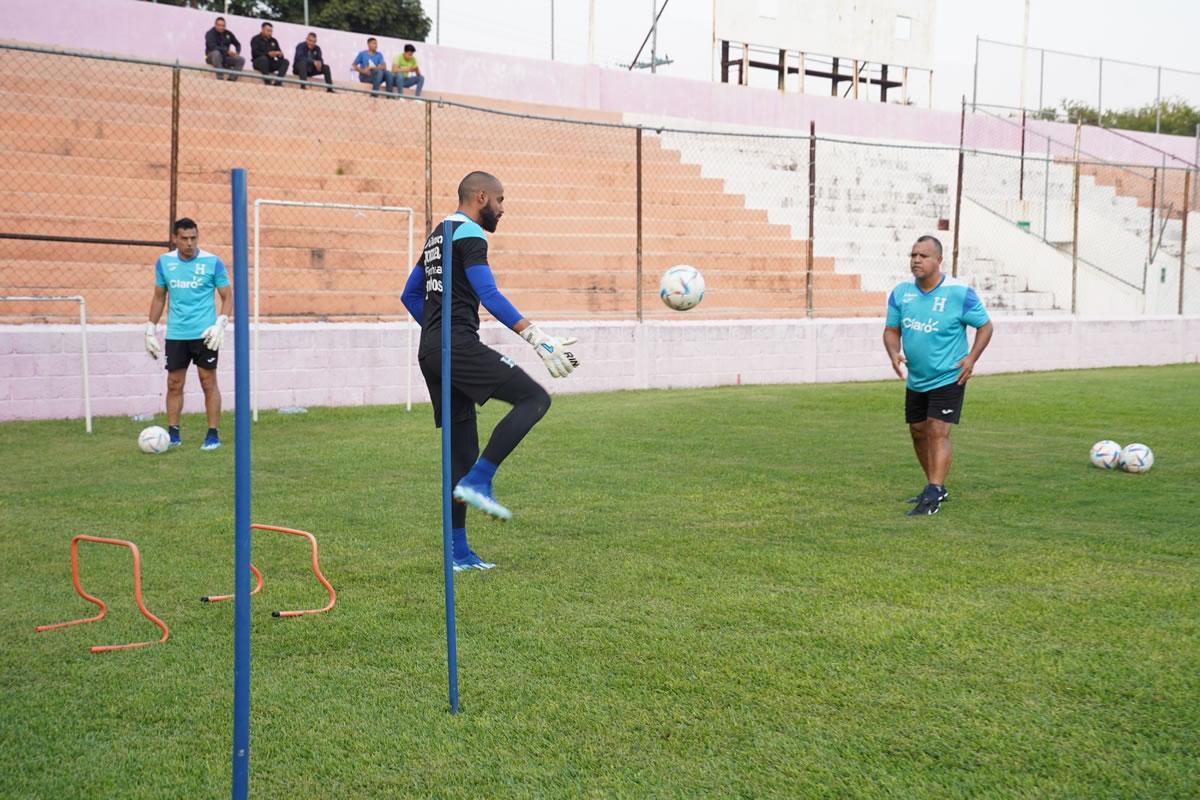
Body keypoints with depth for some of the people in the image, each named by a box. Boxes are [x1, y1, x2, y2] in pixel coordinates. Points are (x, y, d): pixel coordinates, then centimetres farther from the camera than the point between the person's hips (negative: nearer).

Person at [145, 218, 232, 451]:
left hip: (204, 334, -3)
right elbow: (159, 297, 15)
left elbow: (227, 296, 0)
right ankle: (173, 434, 14)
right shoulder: (164, 262, 5)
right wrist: (150, 329, 10)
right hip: (175, 335, 3)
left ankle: (213, 435, 6)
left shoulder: (213, 262, -5)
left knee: (208, 383, -1)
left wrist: (220, 324, -14)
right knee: (174, 384, 5)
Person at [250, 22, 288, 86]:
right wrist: (268, 54, -31)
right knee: (264, 58, -37)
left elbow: (279, 53, 7)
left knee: (285, 61, -18)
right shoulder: (256, 39, -1)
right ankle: (267, 82, -39)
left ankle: (278, 82, -34)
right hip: (259, 62, -5)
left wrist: (280, 54, -20)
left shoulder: (274, 41, 13)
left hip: (270, 63, 5)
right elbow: (255, 53, -17)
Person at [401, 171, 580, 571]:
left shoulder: (438, 235, 23)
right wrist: (536, 337, -24)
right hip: (459, 346, -10)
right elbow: (489, 295, -19)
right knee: (534, 397, -12)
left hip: (432, 351, 10)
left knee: (462, 449, 11)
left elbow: (410, 295, 29)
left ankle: (459, 552, 12)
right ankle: (477, 482, -17)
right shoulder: (470, 234, -7)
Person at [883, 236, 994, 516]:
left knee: (938, 432, -13)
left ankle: (934, 495, -13)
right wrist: (894, 354, -15)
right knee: (918, 432, 13)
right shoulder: (900, 293, -1)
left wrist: (971, 358, -15)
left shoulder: (960, 293, -13)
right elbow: (891, 330, 5)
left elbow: (985, 326, -3)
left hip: (949, 378, -6)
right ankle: (936, 487, 29)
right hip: (916, 380, 6)